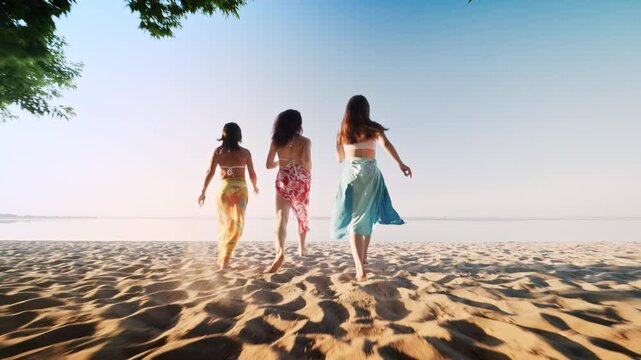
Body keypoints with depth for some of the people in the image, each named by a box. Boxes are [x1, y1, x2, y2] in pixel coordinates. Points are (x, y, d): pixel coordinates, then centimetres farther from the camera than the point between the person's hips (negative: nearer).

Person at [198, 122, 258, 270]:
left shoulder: (218, 151, 3)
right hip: (240, 188, -2)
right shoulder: (245, 152, 1)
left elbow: (210, 172, -5)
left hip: (224, 188, 2)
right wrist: (255, 187, 21)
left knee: (224, 223, 17)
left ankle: (222, 258, 29)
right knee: (236, 224, 3)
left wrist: (203, 191, -3)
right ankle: (225, 260, -8)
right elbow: (252, 174, 3)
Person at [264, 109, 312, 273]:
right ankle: (302, 248, 33)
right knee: (302, 215, 21)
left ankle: (280, 251, -31)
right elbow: (307, 161, -17)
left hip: (283, 181, 0)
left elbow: (269, 164, 3)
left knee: (281, 217, -9)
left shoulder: (276, 141, 4)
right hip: (301, 181, 0)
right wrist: (308, 174, 2)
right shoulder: (305, 141, -2)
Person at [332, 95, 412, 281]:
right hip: (369, 172, 0)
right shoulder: (373, 128, 7)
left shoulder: (342, 131, 14)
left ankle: (360, 268, -16)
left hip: (350, 172, 0)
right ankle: (363, 256, 34)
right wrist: (400, 163, -17)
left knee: (353, 218, -2)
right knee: (367, 215, 18)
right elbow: (386, 144, -11)